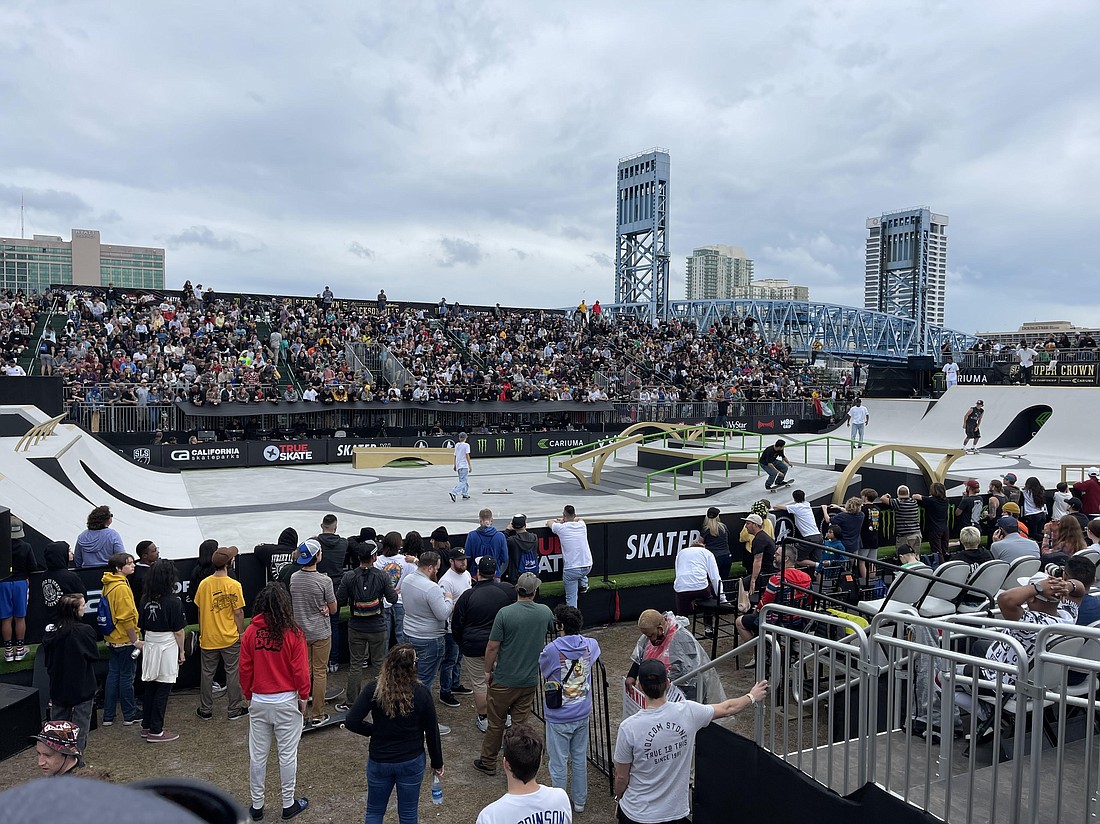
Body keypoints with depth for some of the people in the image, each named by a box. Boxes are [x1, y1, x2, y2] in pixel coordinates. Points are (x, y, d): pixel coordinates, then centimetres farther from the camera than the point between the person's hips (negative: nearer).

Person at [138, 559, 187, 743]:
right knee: (162, 689, 2)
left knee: (150, 686, 16)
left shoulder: (145, 599, 0)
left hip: (149, 645, 6)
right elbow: (178, 631, -12)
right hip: (167, 646, -6)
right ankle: (156, 731, 7)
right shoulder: (174, 601, -17)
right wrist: (182, 651, 0)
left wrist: (149, 638, 18)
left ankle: (147, 726, 26)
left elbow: (142, 626, 8)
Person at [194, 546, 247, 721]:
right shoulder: (234, 585, -16)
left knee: (207, 674, 15)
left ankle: (205, 710, 24)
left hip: (208, 639, 3)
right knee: (233, 673, 8)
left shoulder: (204, 584, -4)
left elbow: (199, 610, 5)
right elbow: (238, 613, -13)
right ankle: (235, 710, 16)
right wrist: (241, 633, 1)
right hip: (230, 638, -3)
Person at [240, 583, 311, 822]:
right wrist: (304, 697, 4)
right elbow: (300, 670, -11)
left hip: (259, 702, 3)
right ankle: (288, 804, 21)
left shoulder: (250, 633, -7)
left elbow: (245, 669, 0)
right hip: (287, 702, -2)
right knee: (287, 754, 10)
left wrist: (248, 695, 15)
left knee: (257, 754, 14)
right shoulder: (293, 633, -15)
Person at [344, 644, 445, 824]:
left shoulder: (373, 690, -16)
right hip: (412, 762, 0)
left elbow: (351, 722, -17)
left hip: (379, 761, 0)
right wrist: (437, 763, 8)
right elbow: (432, 732, -6)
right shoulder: (421, 693, -15)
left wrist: (374, 730, 2)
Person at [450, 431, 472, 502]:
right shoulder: (466, 445, -9)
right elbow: (467, 456, -13)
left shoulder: (456, 445, 9)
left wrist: (455, 465, 22)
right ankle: (454, 492, -23)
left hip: (458, 466, 7)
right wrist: (470, 466, -10)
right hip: (464, 465, -7)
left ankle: (465, 495, 22)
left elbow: (455, 456, 14)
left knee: (465, 481, 19)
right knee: (463, 482, -8)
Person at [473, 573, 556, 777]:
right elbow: (554, 631, 17)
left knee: (496, 723, 14)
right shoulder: (545, 612, -6)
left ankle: (488, 763, 28)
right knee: (520, 724, 13)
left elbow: (492, 647, -13)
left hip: (503, 680, -2)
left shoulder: (505, 613, -17)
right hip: (529, 681, 3)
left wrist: (488, 671, 2)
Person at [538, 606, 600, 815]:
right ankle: (580, 801, 35)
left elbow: (544, 673, -4)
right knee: (580, 758, 21)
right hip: (582, 714, 5)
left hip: (558, 717, -4)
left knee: (558, 764, 10)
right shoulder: (591, 645, -9)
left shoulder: (552, 650, -22)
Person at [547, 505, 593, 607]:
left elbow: (549, 523, 19)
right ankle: (583, 583, 30)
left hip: (571, 570, -4)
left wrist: (560, 522, 37)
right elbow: (578, 519, 32)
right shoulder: (582, 525, 4)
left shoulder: (561, 528, -5)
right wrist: (564, 521, 39)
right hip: (588, 567, 4)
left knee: (571, 599, 7)